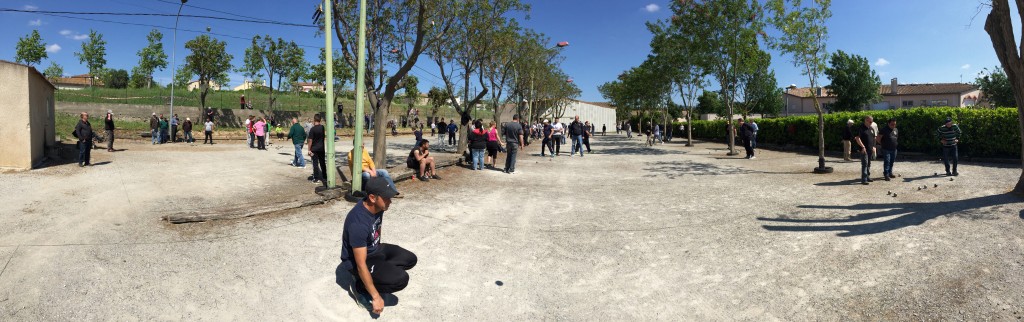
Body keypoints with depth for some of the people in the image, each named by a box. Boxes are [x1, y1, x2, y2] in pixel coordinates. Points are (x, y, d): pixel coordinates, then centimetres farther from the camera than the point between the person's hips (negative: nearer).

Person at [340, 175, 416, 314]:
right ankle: (359, 286, -2)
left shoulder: (377, 206, -11)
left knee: (410, 259, 3)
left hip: (374, 249, 8)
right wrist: (376, 297, -29)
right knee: (400, 279, -23)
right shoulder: (358, 223, -36)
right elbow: (361, 265, -32)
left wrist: (380, 250, 28)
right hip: (355, 260, -8)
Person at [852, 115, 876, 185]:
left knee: (869, 164, 15)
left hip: (870, 149, 8)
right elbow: (857, 138, -17)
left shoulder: (871, 129, 15)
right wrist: (863, 146, -21)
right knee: (864, 164, -10)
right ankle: (864, 179, -10)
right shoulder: (861, 128, -10)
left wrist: (873, 146, 14)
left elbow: (873, 138, 24)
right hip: (864, 150, -8)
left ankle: (868, 177, 25)